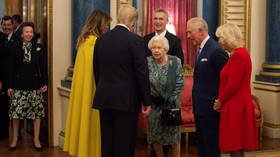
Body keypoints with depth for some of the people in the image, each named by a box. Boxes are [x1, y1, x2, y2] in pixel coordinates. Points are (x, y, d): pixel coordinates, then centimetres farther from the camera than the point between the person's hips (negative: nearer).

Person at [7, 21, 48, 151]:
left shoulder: (39, 48, 4)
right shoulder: (14, 48, 1)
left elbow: (44, 67, 5)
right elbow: (11, 68, 1)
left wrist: (45, 83, -2)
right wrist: (10, 86, -2)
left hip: (35, 85, 1)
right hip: (19, 85, -1)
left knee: (37, 112, 3)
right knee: (15, 112, 0)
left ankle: (36, 139, 15)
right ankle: (15, 138, 17)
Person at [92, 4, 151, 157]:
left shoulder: (101, 39, 7)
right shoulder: (135, 40, -10)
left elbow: (96, 71, 13)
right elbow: (142, 73, -11)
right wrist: (146, 101, -4)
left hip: (104, 98, 6)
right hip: (126, 99, -5)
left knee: (107, 142, 12)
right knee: (124, 144, 0)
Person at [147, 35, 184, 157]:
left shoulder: (175, 62, -8)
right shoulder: (147, 62, -7)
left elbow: (180, 83, -8)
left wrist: (169, 99, -15)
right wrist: (149, 98, -15)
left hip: (171, 103, -1)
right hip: (153, 104, 1)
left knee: (173, 133, 5)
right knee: (155, 134, 8)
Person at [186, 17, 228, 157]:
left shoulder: (216, 50, -17)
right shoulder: (202, 48, 12)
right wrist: (196, 103, 12)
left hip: (210, 108, -9)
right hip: (200, 107, 9)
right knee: (201, 145, 16)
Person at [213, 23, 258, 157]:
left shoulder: (238, 55, -17)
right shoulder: (240, 53, 14)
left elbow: (233, 85, -20)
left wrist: (220, 101, -7)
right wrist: (221, 100, 9)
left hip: (236, 107, -10)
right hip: (237, 106, 10)